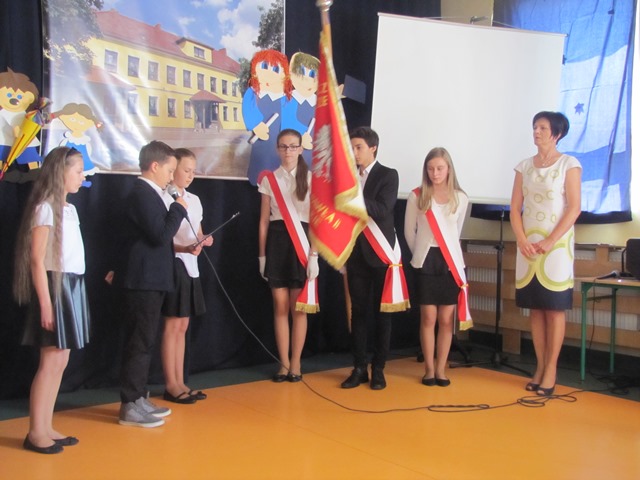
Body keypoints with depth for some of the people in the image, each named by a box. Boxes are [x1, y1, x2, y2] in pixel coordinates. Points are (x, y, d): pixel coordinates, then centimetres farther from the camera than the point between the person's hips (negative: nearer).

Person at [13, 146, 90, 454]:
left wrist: (71, 293, 5)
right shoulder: (45, 208, -10)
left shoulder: (69, 209, 15)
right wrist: (46, 303, -18)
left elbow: (70, 254, 11)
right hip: (55, 286, -8)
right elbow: (37, 260, -14)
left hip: (73, 286, 8)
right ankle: (35, 432, 2)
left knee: (60, 362, 9)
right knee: (50, 362, -6)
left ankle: (46, 428, 16)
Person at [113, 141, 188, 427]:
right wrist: (178, 208, -11)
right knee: (140, 344, -5)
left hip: (147, 280, 10)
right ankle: (130, 407, 2)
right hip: (143, 281, -10)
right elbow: (161, 235, -23)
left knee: (143, 342, 15)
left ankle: (138, 399, 24)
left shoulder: (147, 193, 16)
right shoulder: (143, 194, -16)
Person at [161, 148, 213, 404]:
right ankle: (171, 385, 4)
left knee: (182, 326, 10)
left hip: (191, 264, 8)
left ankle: (180, 382, 16)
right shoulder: (164, 198, -10)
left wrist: (204, 240, -1)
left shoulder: (194, 200, 14)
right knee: (172, 326, -3)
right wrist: (182, 248, -28)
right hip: (173, 263, -8)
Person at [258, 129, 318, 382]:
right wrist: (262, 254, 5)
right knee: (280, 307, 3)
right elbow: (264, 220, 9)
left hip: (301, 243, -1)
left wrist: (313, 255, -9)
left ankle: (295, 363, 13)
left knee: (298, 307, 1)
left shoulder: (311, 179, 2)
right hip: (277, 242, 2)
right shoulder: (269, 179, 8)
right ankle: (284, 363, 12)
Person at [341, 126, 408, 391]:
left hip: (380, 252, -3)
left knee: (382, 312, 4)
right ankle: (359, 367, 12)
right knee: (358, 311, 5)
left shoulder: (388, 175, -2)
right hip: (355, 253, 4)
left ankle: (378, 369, 12)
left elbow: (382, 209, -17)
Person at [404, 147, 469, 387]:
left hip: (451, 262, 2)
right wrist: (420, 254, 8)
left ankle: (441, 369, 12)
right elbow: (409, 231, 6)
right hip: (426, 262, -1)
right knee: (428, 317, 2)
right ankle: (429, 369, 11)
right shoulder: (416, 197, -2)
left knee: (446, 319, 3)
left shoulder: (460, 198, 4)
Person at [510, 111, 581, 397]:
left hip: (556, 245, -4)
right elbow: (515, 208, 7)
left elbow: (574, 208, -8)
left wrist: (550, 242, -16)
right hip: (528, 245, 4)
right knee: (535, 309, 5)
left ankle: (551, 370, 3)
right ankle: (540, 367, 12)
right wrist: (522, 241, -7)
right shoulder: (524, 167, 10)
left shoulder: (569, 164, -2)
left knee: (554, 308, -2)